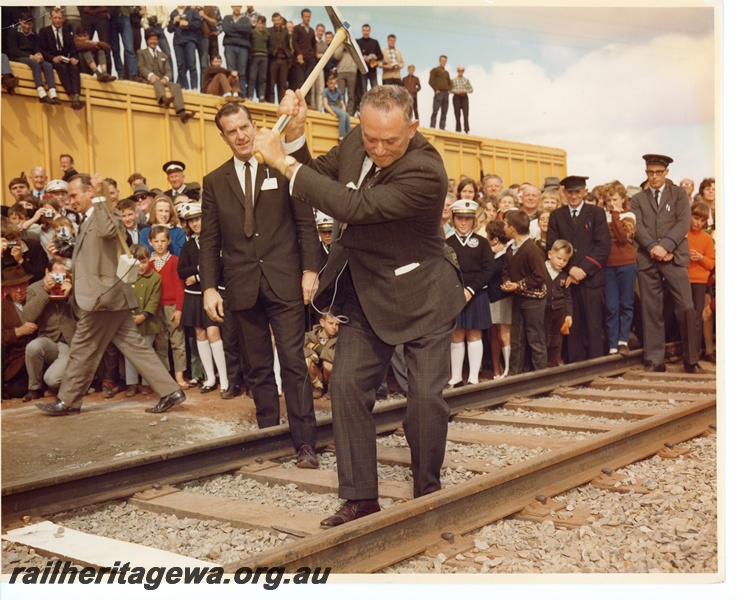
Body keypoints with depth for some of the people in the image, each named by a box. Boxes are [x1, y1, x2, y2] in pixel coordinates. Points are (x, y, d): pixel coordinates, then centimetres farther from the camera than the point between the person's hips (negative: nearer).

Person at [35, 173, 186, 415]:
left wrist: (99, 198, -29)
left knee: (82, 350, 1)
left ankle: (67, 402, 14)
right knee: (133, 346, 6)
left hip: (102, 296, -10)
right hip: (104, 295, 10)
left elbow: (108, 230, -35)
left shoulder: (104, 214, -9)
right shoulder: (90, 220, 22)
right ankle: (170, 391, 4)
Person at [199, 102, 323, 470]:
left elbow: (305, 224, 2)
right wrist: (209, 287, 0)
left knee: (293, 363, -5)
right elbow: (209, 241, 8)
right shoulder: (214, 182, 11)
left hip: (284, 282, -3)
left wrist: (310, 269, -7)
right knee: (259, 368, 9)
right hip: (242, 287, 3)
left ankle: (305, 443, -2)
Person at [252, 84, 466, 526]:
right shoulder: (357, 141, -5)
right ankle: (361, 497, 10)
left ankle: (428, 493, 19)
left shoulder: (425, 173, -28)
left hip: (421, 296, -6)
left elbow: (353, 207, -33)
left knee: (427, 395, -4)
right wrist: (295, 133, -12)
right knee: (348, 385, 0)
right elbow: (317, 175, 8)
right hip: (367, 294, 6)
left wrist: (284, 162, -29)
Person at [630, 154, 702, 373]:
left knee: (686, 308, -9)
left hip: (674, 258, -1)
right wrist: (653, 247, -15)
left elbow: (684, 223, -2)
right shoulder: (638, 199, 15)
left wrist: (665, 246, -15)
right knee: (651, 312, 1)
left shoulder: (679, 193, 11)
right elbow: (638, 228, 2)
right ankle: (654, 361, 6)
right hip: (647, 260, 2)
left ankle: (691, 360, 2)